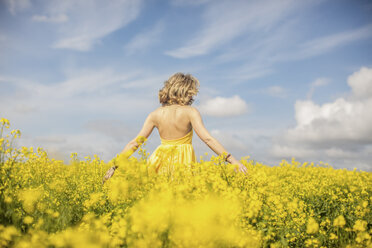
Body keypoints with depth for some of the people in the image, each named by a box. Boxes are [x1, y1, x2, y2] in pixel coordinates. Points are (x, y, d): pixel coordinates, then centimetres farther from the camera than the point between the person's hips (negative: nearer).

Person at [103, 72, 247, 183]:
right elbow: (207, 138, -16)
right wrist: (232, 159, -18)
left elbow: (135, 143, 1)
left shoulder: (155, 115, 3)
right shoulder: (190, 112, -6)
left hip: (163, 164, 3)